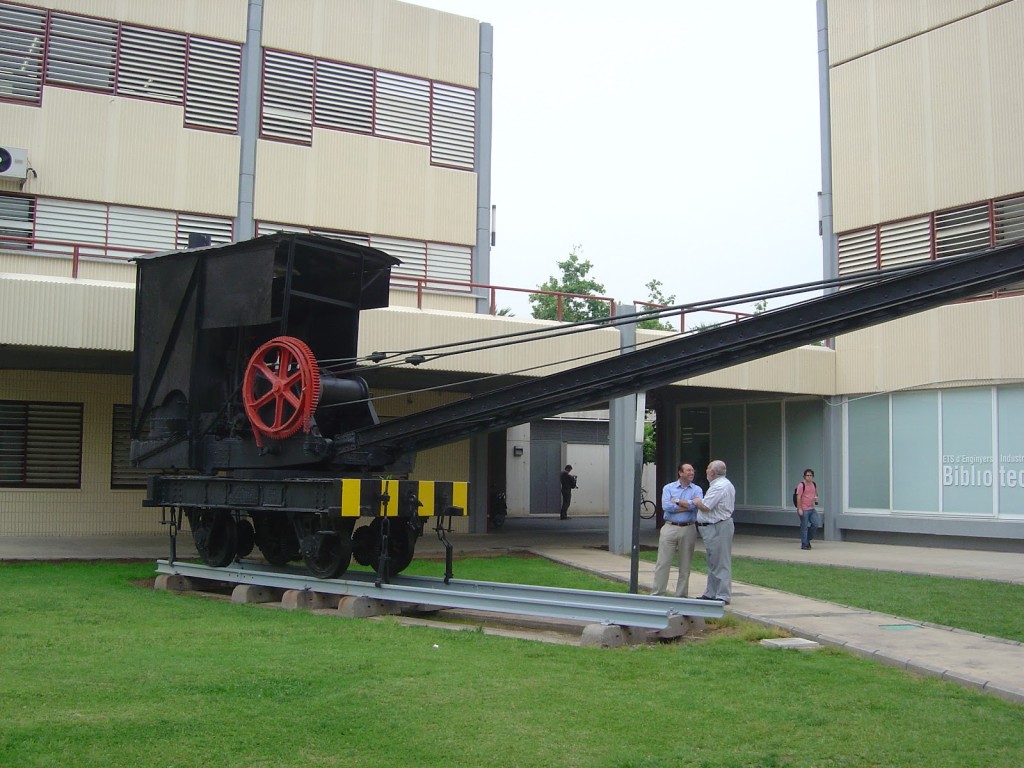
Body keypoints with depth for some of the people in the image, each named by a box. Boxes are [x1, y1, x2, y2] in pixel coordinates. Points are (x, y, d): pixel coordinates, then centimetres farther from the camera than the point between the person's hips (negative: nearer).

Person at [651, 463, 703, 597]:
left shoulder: (697, 490, 7)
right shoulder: (668, 488, 5)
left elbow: (697, 505, -14)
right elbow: (666, 506, -11)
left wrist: (677, 502, -8)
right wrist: (687, 506, -9)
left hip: (688, 529, 1)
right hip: (670, 528, -1)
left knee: (685, 564, 6)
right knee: (663, 563, -3)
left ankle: (681, 594, 15)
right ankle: (656, 593, 2)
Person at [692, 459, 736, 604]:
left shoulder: (719, 486, -19)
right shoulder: (723, 484, 16)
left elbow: (705, 507, -21)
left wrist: (696, 502, -2)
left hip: (718, 528, -11)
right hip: (714, 528, 11)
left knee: (720, 563, -6)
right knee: (713, 562, 16)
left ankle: (723, 596, -2)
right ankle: (711, 593, 24)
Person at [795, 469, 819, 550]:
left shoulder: (814, 484, 11)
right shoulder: (802, 485, -10)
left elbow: (816, 494, 26)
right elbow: (798, 497, -13)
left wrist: (816, 497, 1)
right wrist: (799, 509, -17)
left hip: (812, 509, 7)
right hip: (804, 510, -7)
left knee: (815, 524, 1)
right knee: (804, 527, -2)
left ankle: (807, 539, 20)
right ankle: (804, 544, 5)